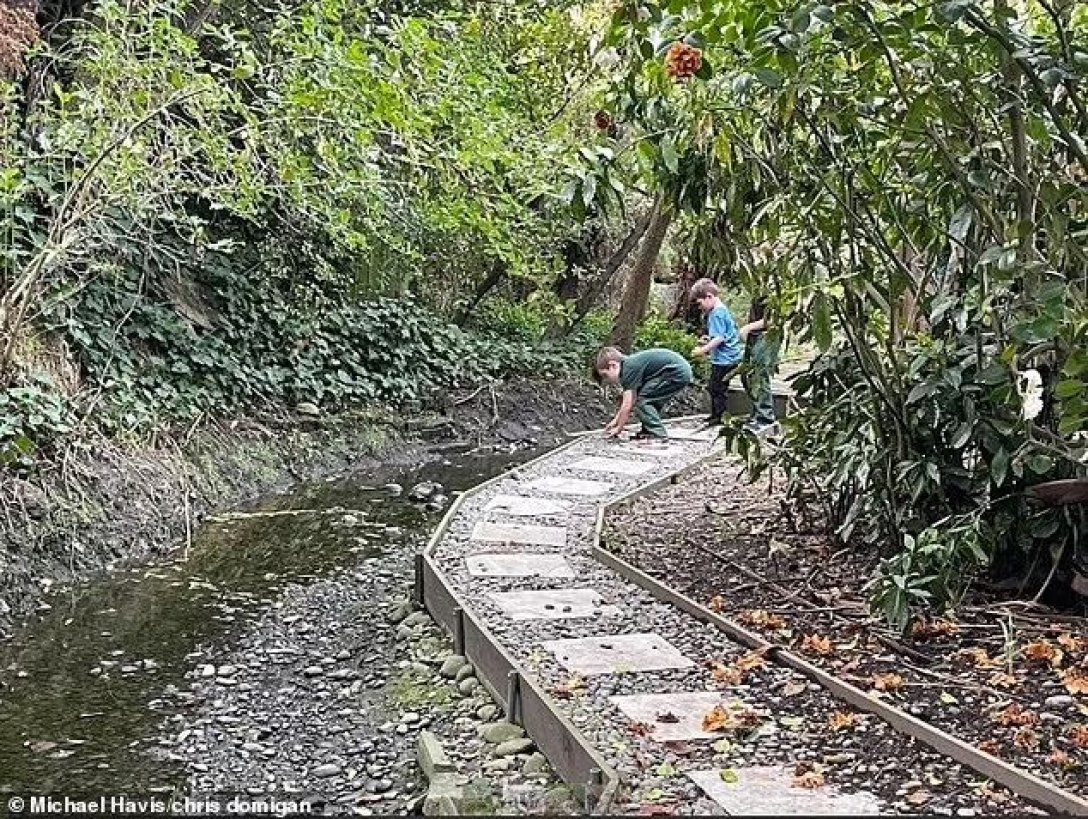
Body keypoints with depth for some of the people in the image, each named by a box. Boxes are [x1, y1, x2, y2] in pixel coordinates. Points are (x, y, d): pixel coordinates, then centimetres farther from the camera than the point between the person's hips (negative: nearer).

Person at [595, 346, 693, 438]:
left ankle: (657, 433, -5)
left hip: (677, 373, -10)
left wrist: (618, 429, -4)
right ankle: (648, 430, 19)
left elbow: (627, 405, -14)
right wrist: (616, 420, 24)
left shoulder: (630, 369, -14)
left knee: (642, 399, -7)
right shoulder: (630, 364, 15)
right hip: (683, 370, 10)